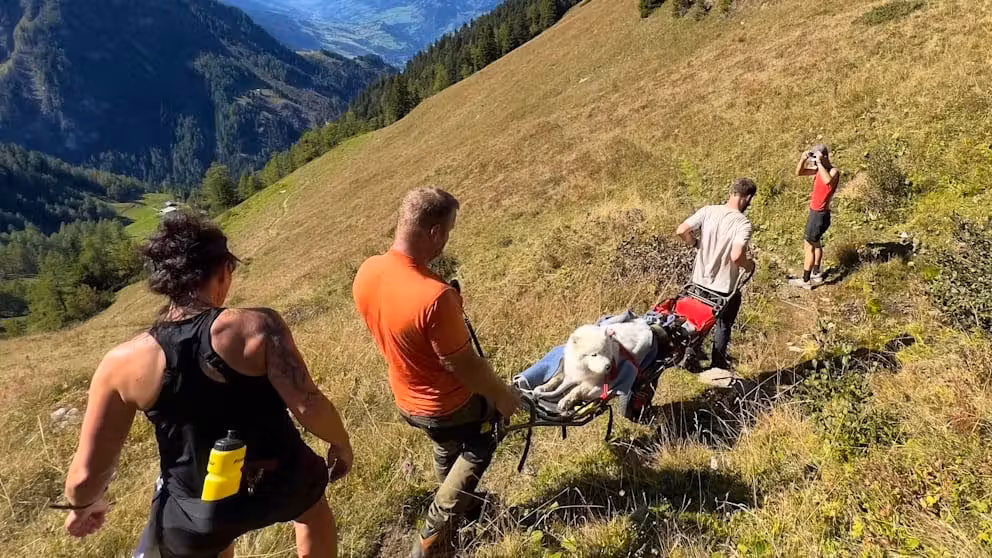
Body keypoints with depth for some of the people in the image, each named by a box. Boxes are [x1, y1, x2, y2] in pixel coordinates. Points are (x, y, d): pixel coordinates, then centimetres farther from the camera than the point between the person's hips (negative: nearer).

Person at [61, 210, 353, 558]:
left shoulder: (123, 363, -14)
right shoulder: (257, 326, -23)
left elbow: (87, 473, -7)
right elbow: (308, 407, -25)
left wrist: (83, 505, 16)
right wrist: (341, 442, -4)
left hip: (197, 513, 1)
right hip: (281, 484, 0)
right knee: (311, 502, 35)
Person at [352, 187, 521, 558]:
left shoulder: (366, 274, -15)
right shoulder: (434, 296, -38)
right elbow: (465, 366, -26)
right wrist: (503, 395, -9)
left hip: (406, 399, 7)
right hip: (450, 404, -7)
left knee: (447, 446, 35)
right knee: (479, 447, 26)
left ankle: (461, 504, 61)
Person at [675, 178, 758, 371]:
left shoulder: (708, 211, -8)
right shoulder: (743, 223, -20)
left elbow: (681, 231, -12)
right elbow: (737, 256, -31)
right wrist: (750, 265, -9)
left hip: (700, 280, 4)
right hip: (725, 286, -3)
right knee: (723, 324, 20)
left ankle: (691, 357, 29)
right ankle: (717, 365, 32)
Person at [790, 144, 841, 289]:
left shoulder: (834, 171, -20)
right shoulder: (818, 170, 3)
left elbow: (828, 181, -43)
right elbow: (798, 173, 9)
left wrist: (819, 162, -35)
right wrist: (803, 159, -8)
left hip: (820, 214, -10)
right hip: (815, 212, 10)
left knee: (809, 246, -4)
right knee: (815, 243, 21)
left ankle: (805, 280, 2)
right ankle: (816, 274, 36)